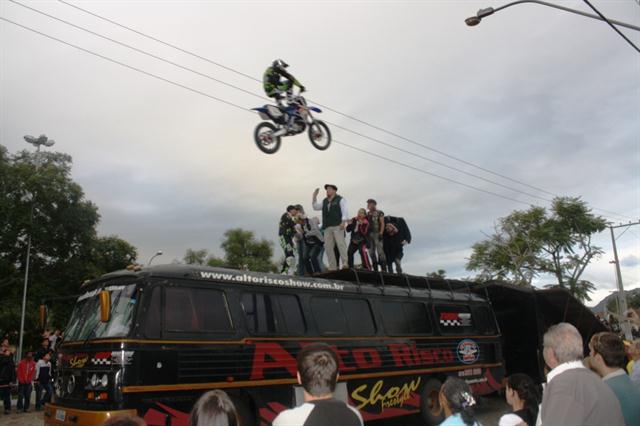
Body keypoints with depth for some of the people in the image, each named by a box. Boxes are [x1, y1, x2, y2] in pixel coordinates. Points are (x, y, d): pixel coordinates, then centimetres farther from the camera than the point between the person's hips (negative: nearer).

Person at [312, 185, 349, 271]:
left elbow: (345, 211, -3)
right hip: (327, 227, 6)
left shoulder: (340, 199, 6)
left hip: (337, 226, -6)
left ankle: (345, 263, -14)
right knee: (328, 247, 0)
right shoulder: (324, 201, 22)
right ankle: (332, 267, 2)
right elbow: (315, 207, 24)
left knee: (341, 244, -13)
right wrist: (314, 196, 14)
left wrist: (343, 221, -16)